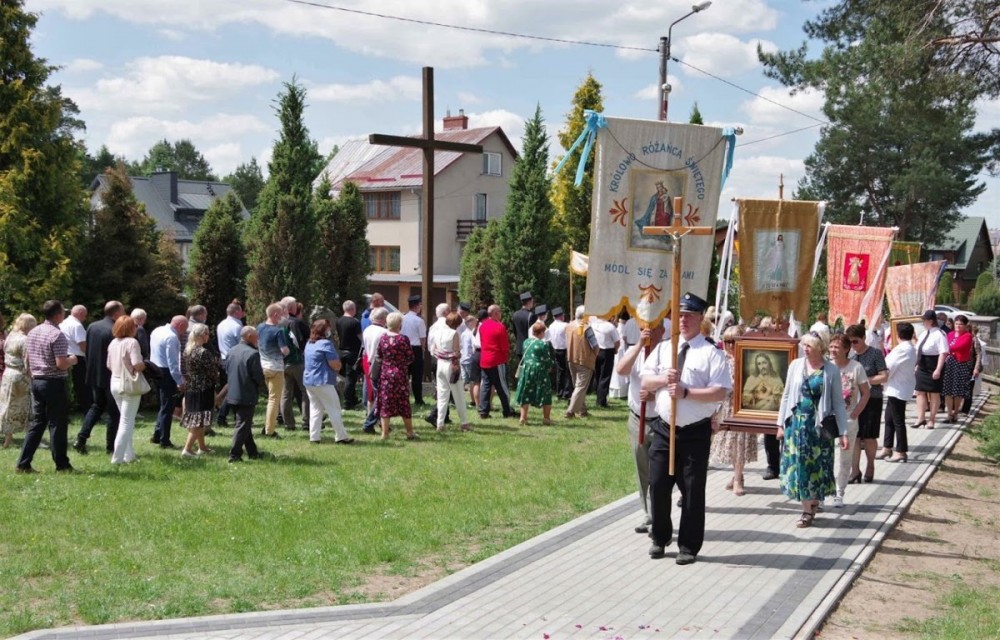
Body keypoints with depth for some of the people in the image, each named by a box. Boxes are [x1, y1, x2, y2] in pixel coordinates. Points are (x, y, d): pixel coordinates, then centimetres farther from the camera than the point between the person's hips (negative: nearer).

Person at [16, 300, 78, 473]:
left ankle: (23, 464, 8)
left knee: (37, 423, 11)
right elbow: (61, 364, -21)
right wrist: (72, 360, -3)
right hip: (54, 383, -8)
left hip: (36, 382, 8)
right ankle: (62, 465, 8)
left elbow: (28, 361, 15)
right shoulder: (57, 335, -16)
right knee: (57, 424, 0)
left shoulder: (32, 333, 9)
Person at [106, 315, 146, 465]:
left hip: (115, 384, 7)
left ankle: (129, 454, 21)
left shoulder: (113, 343, 8)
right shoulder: (132, 342, -15)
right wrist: (145, 365, -2)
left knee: (126, 420, 19)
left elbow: (109, 366, 12)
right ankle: (117, 457, -4)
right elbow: (137, 365, -22)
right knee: (127, 422, -1)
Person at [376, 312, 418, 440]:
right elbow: (410, 358, -7)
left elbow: (377, 357, 5)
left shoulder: (382, 338, -3)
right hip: (399, 374, -3)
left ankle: (385, 433, 8)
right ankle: (410, 432, 13)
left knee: (385, 402, 7)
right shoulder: (403, 339, -12)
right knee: (404, 403, 7)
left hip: (385, 374, 3)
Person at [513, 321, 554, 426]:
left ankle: (523, 417, 10)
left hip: (526, 369, 5)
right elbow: (548, 361, -9)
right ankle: (546, 418, 11)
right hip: (540, 370, -4)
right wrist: (549, 368, 11)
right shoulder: (543, 344, -13)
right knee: (545, 394, 9)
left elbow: (523, 356, 11)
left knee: (525, 394, 12)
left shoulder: (526, 342, 2)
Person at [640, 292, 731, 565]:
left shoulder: (711, 353, -7)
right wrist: (664, 379, -12)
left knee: (693, 490, 4)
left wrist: (686, 392, -23)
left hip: (695, 432, -4)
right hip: (664, 429, 4)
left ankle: (688, 547, 17)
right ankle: (660, 538, 27)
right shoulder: (663, 348, 10)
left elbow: (720, 392, -15)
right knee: (658, 485, 9)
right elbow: (645, 382, 8)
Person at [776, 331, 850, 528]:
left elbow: (838, 402, -2)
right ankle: (808, 509, 11)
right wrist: (781, 423, 6)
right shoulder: (796, 365, 2)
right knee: (798, 464, 2)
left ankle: (812, 505, 17)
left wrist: (843, 432, -5)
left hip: (819, 425, -2)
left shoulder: (831, 370, -4)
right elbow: (787, 395, 8)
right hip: (796, 422, 2)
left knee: (816, 466, 3)